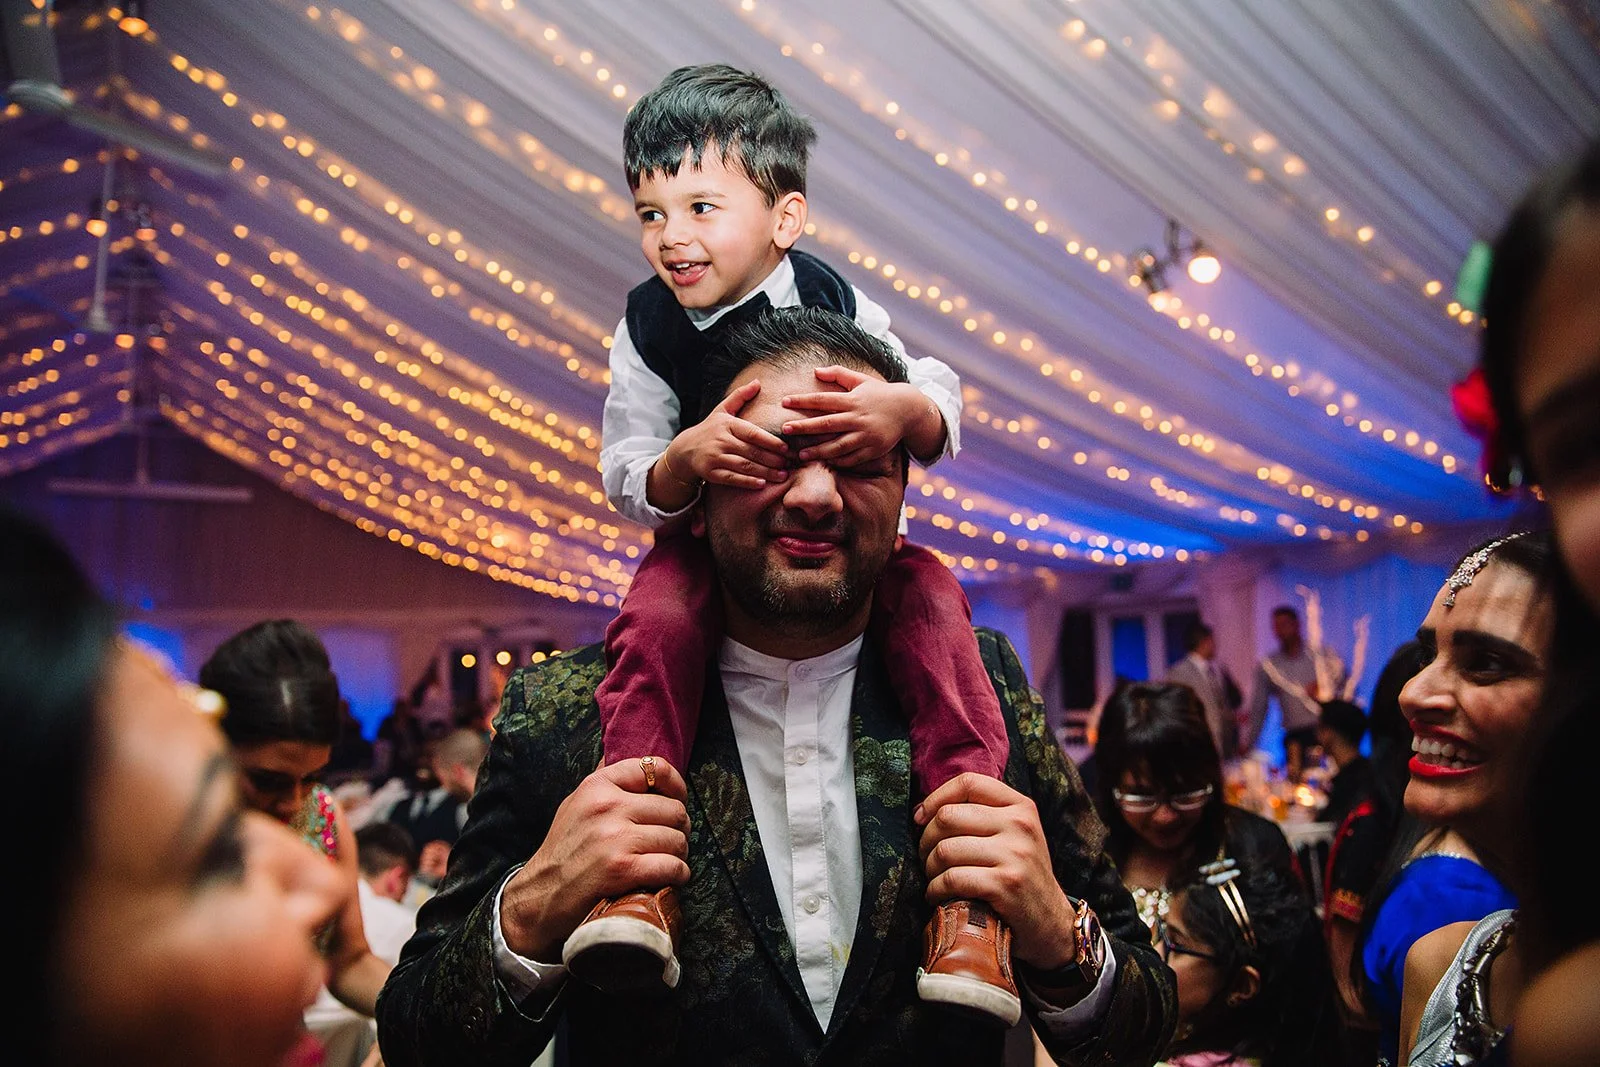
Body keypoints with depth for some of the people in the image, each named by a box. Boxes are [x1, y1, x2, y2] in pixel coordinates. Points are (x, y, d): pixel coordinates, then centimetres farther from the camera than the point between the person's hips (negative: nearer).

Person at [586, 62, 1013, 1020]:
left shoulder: (837, 305, -12)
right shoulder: (649, 328, -8)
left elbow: (944, 412, -17)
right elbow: (625, 479, -11)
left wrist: (904, 410, -43)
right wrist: (686, 456, -36)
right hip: (708, 536, 1)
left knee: (930, 595, -29)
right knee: (656, 617, -31)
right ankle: (637, 865, -29)